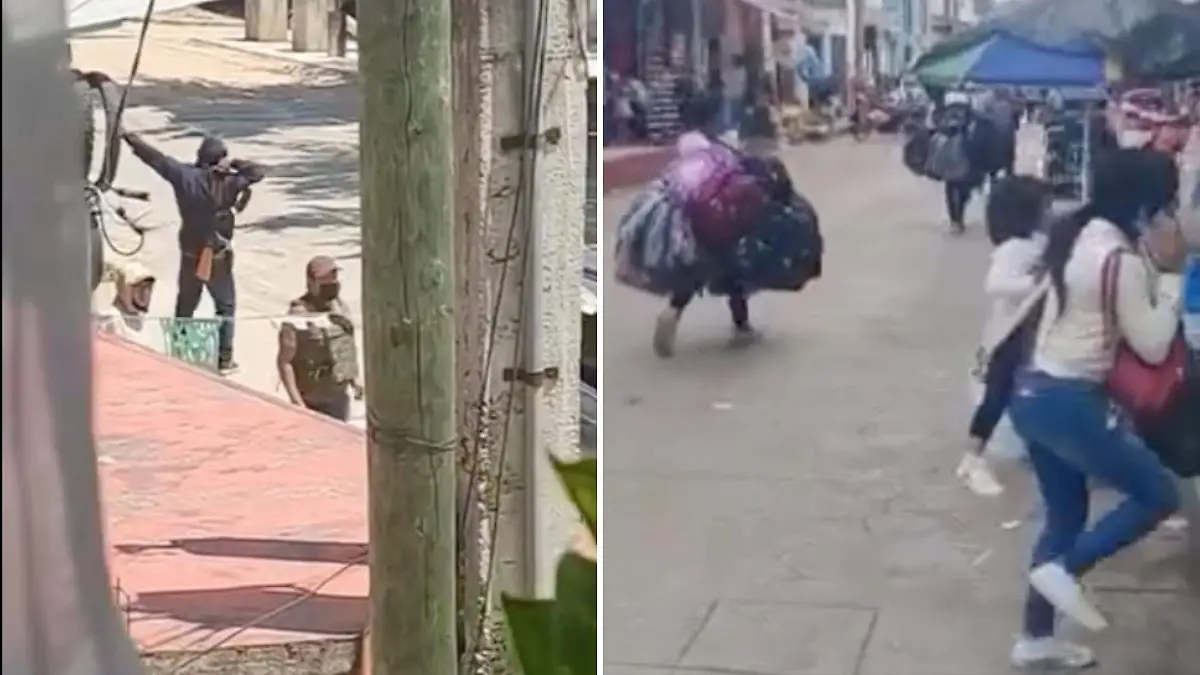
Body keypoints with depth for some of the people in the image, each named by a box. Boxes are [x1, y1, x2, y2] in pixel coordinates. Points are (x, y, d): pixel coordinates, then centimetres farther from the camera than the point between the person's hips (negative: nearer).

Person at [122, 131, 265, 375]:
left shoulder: (184, 175, -10)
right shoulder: (229, 182, -15)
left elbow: (155, 157, -2)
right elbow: (258, 172, -5)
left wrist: (129, 137, 7)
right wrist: (234, 164, -10)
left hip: (190, 254, 3)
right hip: (218, 257, -3)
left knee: (185, 306, 18)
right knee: (225, 306, 10)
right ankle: (224, 359, 6)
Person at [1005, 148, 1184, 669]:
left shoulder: (1075, 235, 6)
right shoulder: (1122, 258, -19)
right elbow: (1153, 347, -14)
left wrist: (1151, 269, 4)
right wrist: (1169, 274, -8)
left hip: (1035, 392, 9)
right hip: (1071, 402, -9)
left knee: (1067, 514, 20)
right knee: (1159, 495, 6)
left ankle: (1035, 639, 25)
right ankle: (1062, 567, 0)